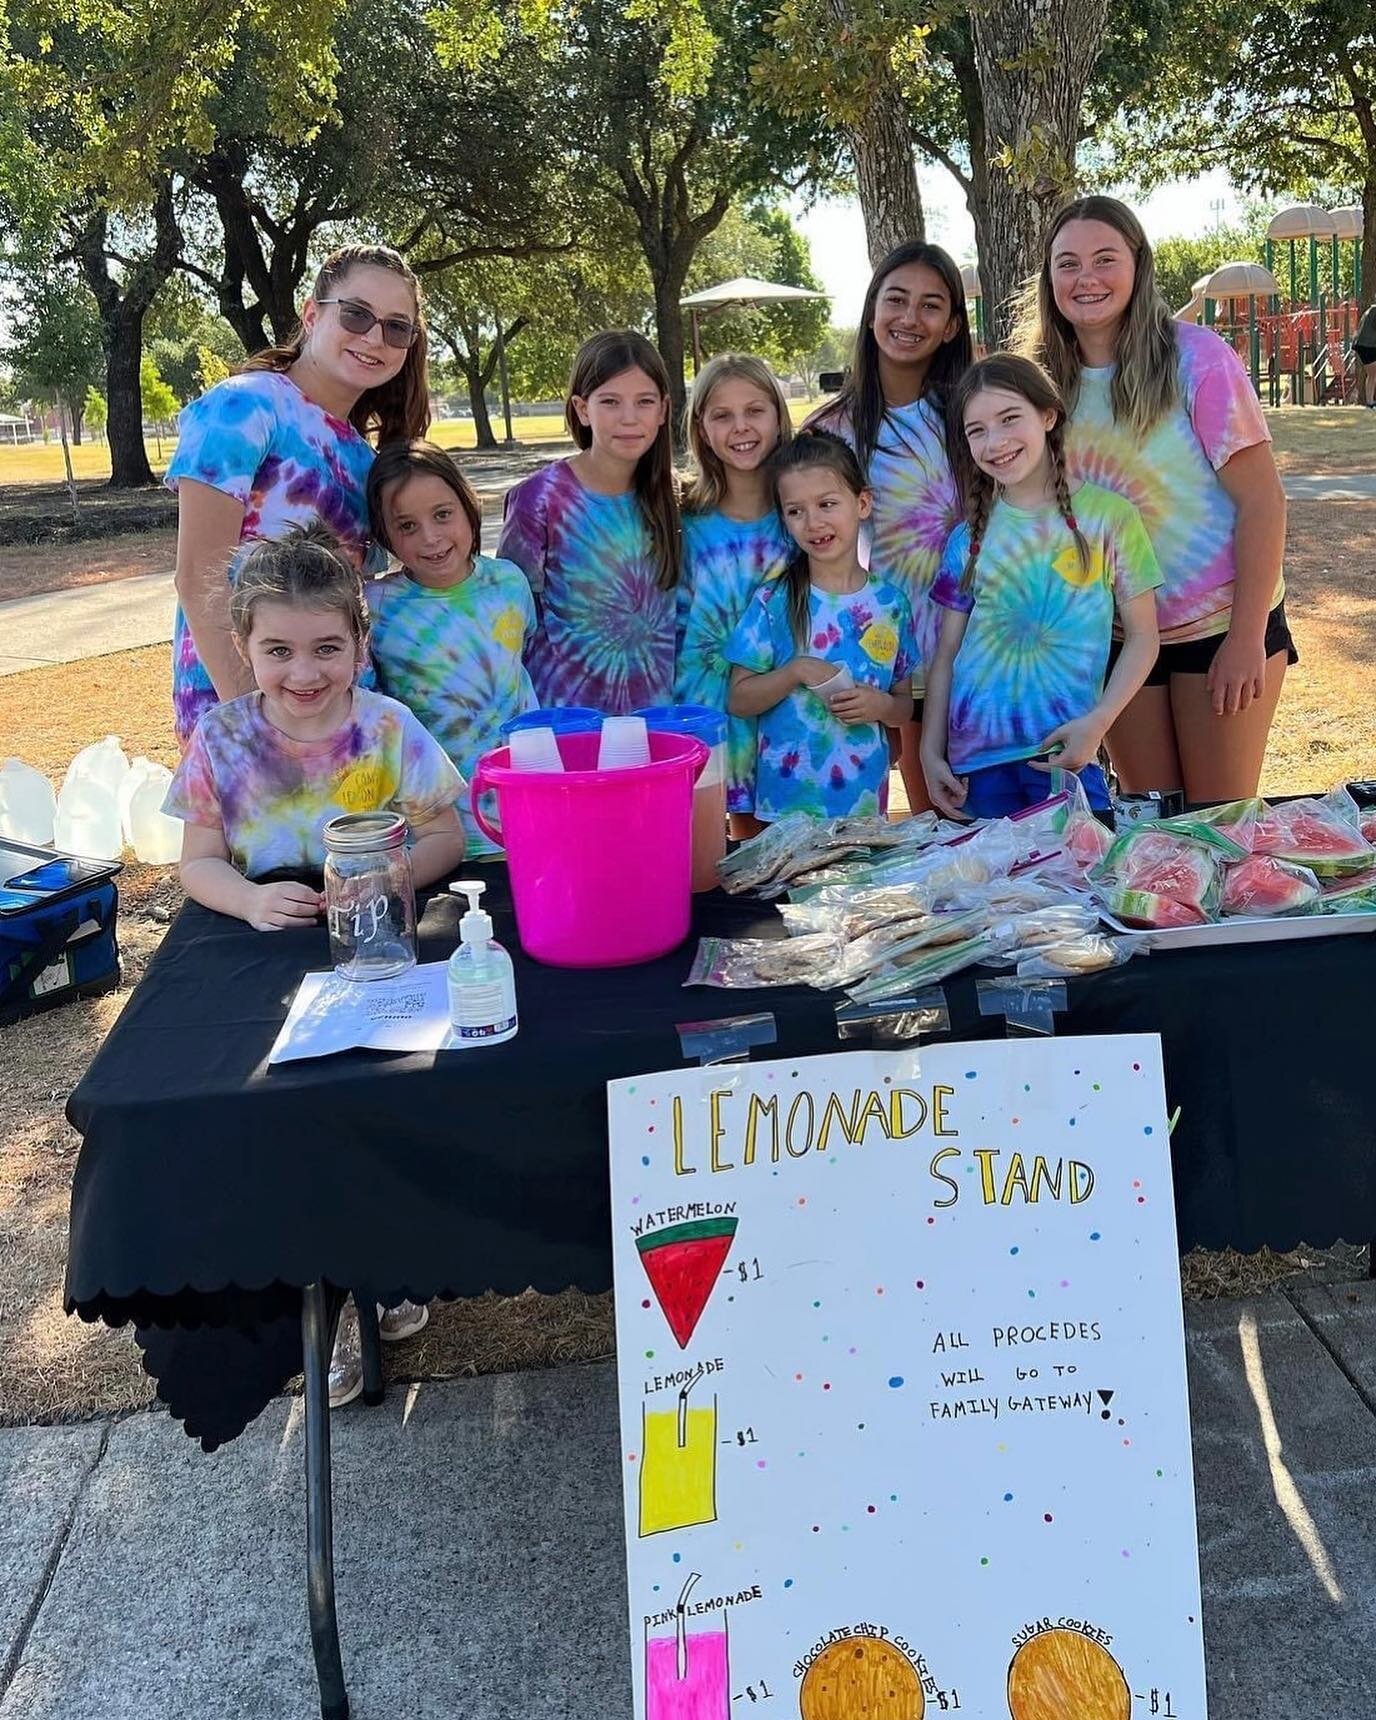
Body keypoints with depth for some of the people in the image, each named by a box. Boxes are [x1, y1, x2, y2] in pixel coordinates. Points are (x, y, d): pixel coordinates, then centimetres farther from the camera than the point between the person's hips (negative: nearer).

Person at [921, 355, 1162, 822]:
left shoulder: (1108, 515, 0)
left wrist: (1098, 721, -12)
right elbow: (947, 653, 10)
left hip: (1065, 753, -2)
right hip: (975, 756, 3)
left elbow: (1142, 636, 0)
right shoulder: (970, 536, 7)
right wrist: (930, 751, 4)